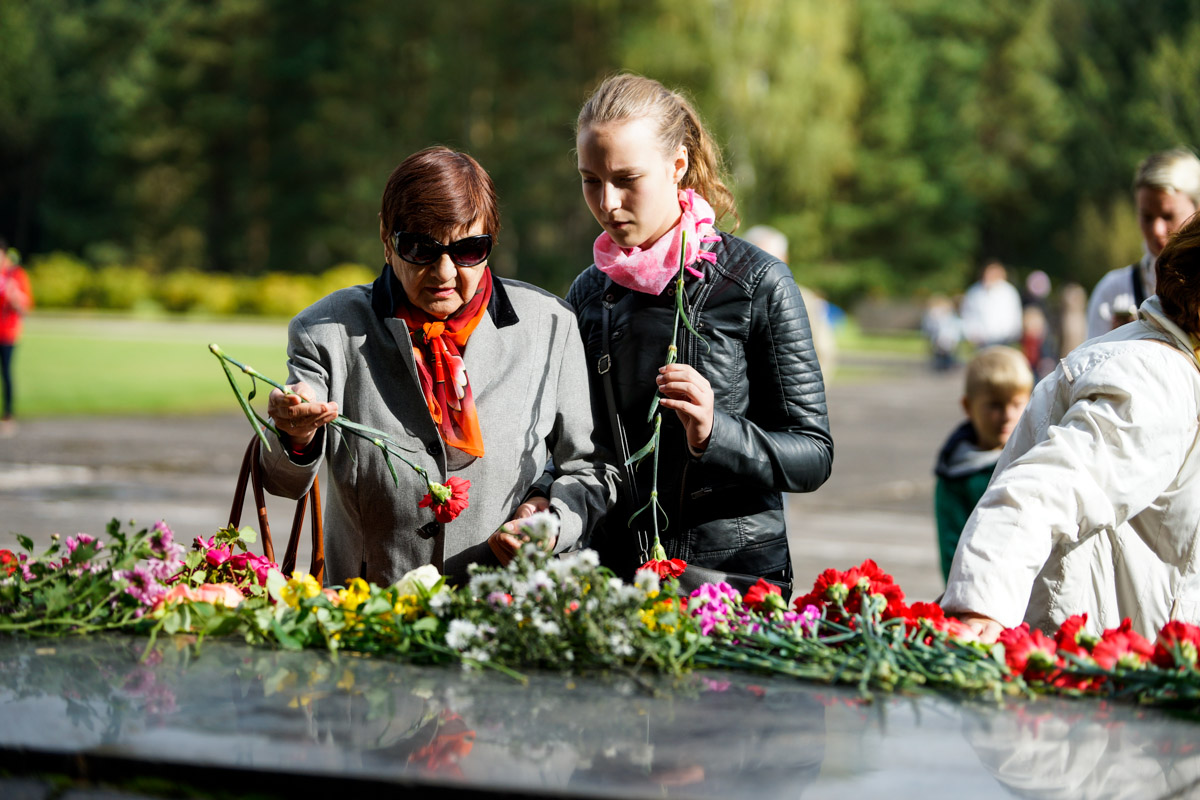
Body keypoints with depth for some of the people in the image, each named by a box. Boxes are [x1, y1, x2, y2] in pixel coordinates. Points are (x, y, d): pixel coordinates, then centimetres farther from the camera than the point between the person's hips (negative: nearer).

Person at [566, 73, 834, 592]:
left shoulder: (757, 283, -5)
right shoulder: (589, 292, 8)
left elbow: (813, 455, -6)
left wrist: (714, 434, -22)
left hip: (735, 573, -3)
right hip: (614, 577, 4)